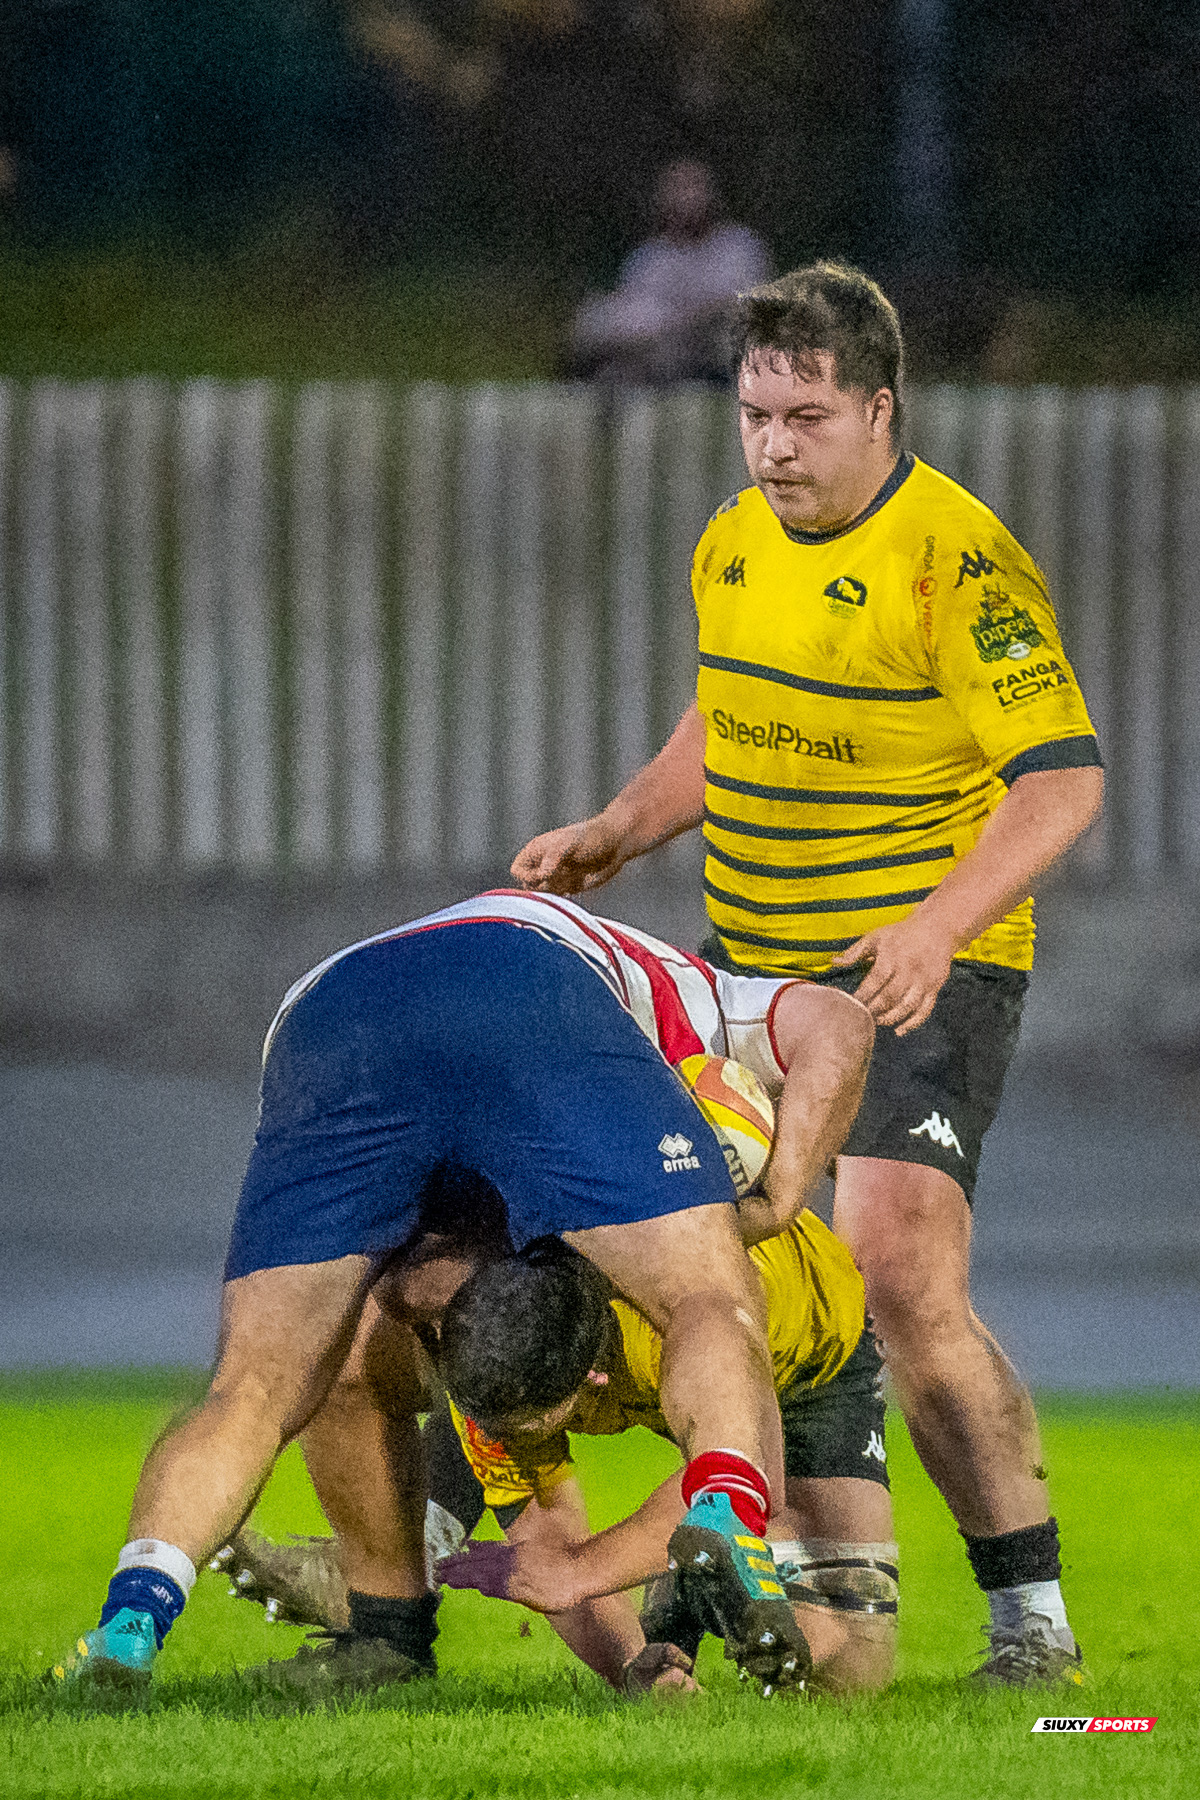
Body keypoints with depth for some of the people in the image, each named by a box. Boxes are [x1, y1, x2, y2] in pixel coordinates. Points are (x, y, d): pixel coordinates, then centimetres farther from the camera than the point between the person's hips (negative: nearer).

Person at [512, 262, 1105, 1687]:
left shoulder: (958, 559, -17)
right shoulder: (734, 544, 8)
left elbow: (1063, 778, -20)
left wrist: (937, 926, -32)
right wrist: (612, 838, 11)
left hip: (919, 976, -8)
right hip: (752, 966, 8)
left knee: (902, 1281, -21)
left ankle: (1029, 1610, -10)